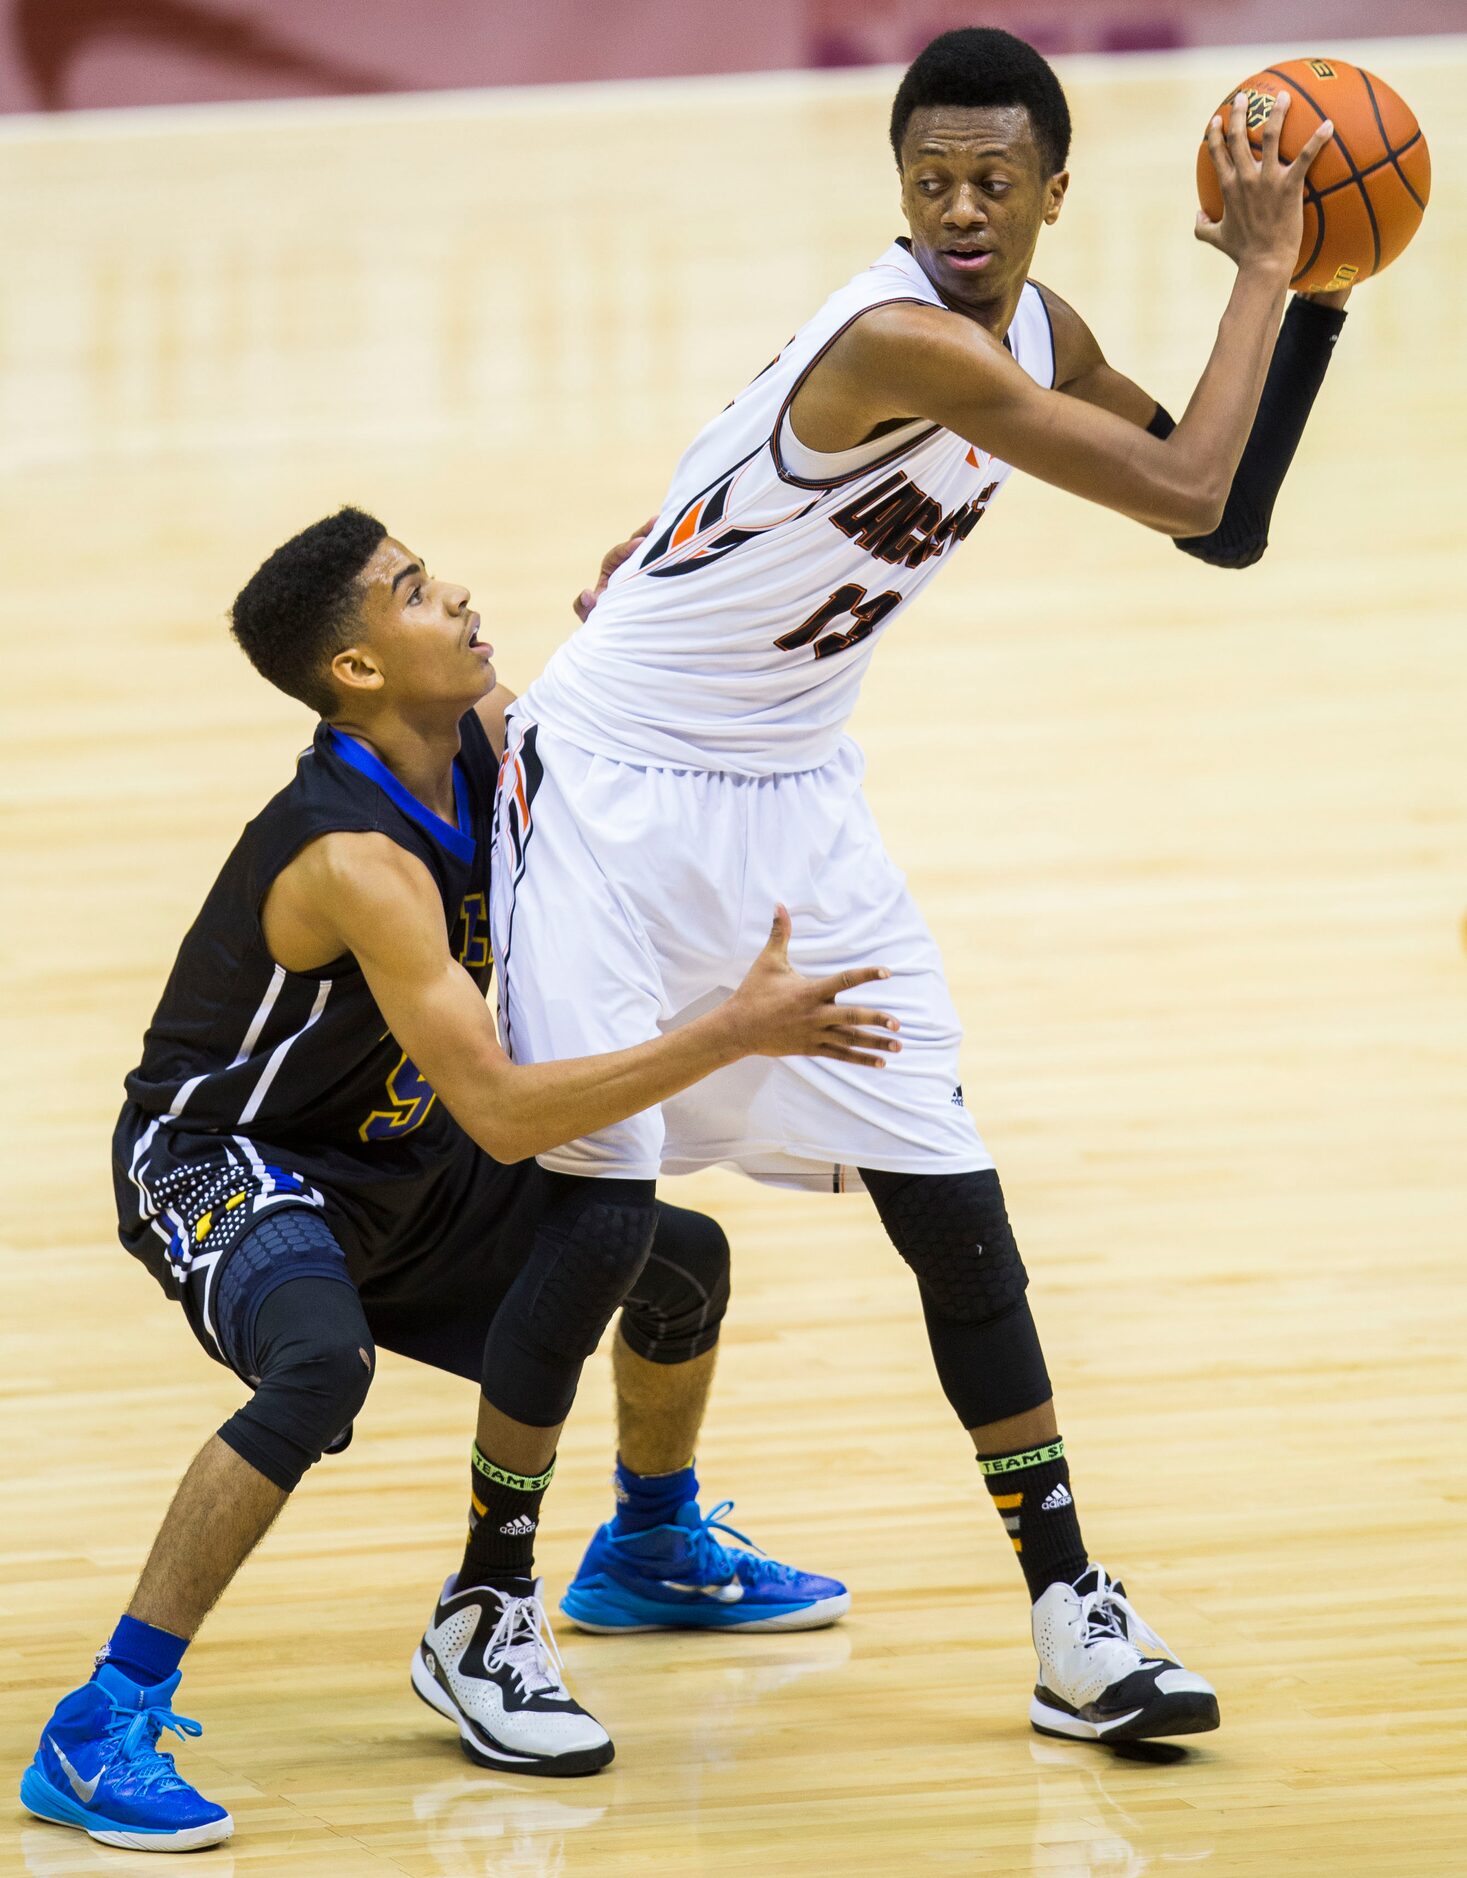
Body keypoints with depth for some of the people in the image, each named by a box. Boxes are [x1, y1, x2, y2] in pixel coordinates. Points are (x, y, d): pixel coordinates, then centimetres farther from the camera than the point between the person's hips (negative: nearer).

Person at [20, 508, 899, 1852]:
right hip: (219, 1165, -9)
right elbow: (501, 1113, -38)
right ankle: (99, 1730, -33)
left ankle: (657, 1544, 41)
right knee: (320, 1366, -39)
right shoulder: (356, 858, -33)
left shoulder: (486, 741, -7)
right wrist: (737, 1033, -38)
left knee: (678, 1258, 10)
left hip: (390, 1162, 9)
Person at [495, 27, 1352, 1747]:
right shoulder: (902, 339, -27)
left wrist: (1310, 295, 2)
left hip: (793, 798, 8)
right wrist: (1261, 270, -20)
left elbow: (1225, 529, 9)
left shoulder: (1039, 335, 1)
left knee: (949, 1200, 2)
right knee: (589, 1206, -10)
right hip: (615, 783, -8)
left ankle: (1074, 1619, 7)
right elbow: (1189, 495, -29)